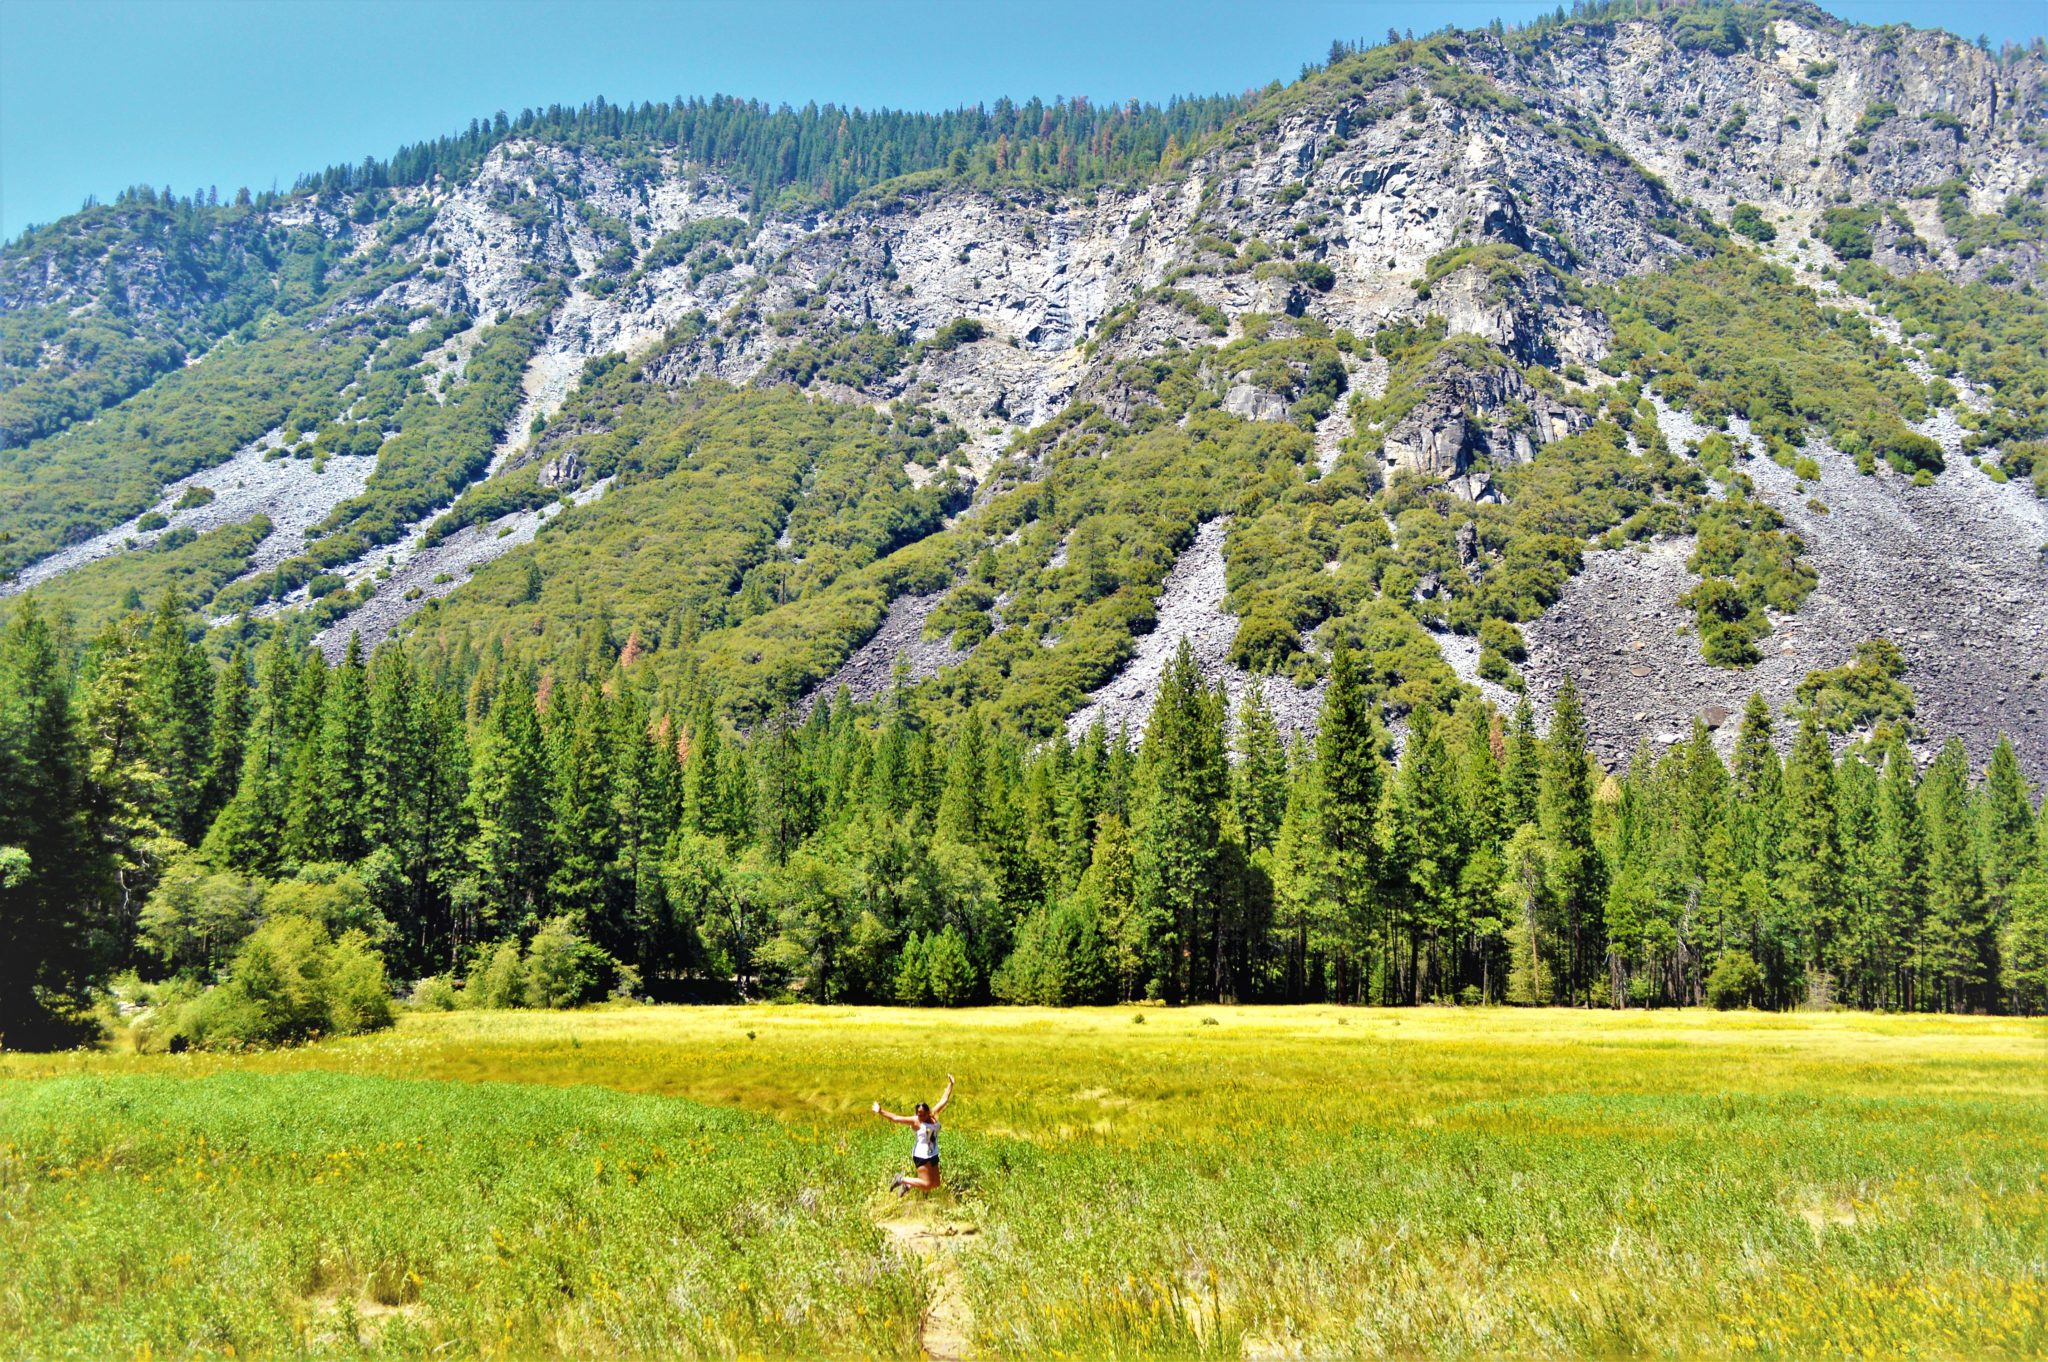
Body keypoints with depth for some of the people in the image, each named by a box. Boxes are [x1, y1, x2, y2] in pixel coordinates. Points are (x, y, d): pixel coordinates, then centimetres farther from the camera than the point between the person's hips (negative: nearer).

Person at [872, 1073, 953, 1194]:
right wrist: (881, 1112, -28)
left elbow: (944, 1100, 10)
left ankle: (908, 1185, 27)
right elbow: (895, 1118, -19)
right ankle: (902, 1179, 8)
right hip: (921, 1156, -7)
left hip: (933, 1155, 7)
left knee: (935, 1184, 11)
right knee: (926, 1184, -10)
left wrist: (950, 1085, 12)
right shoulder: (915, 1121, -12)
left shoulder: (934, 1115, 2)